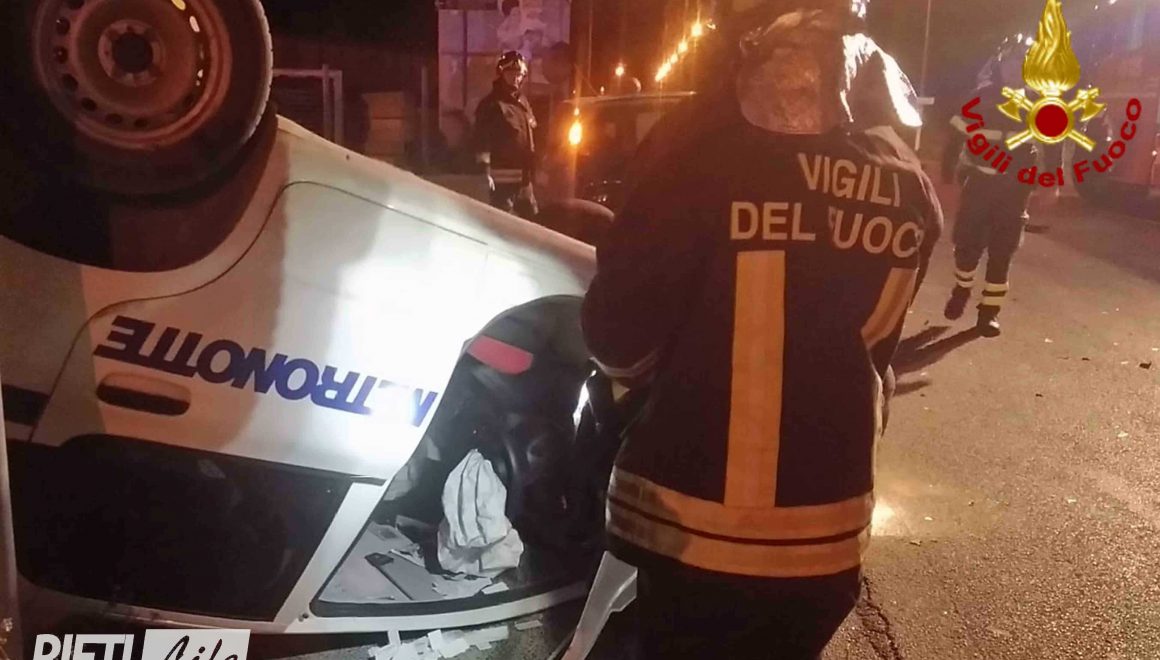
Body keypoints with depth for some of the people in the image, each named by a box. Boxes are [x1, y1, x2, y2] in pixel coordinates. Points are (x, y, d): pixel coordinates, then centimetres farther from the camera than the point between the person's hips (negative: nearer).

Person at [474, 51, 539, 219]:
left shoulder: (523, 102, 16)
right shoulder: (492, 104, -10)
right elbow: (482, 142, -18)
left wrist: (533, 170, 20)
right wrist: (485, 173, -26)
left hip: (524, 177, 9)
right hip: (503, 177, -9)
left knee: (530, 217, 17)